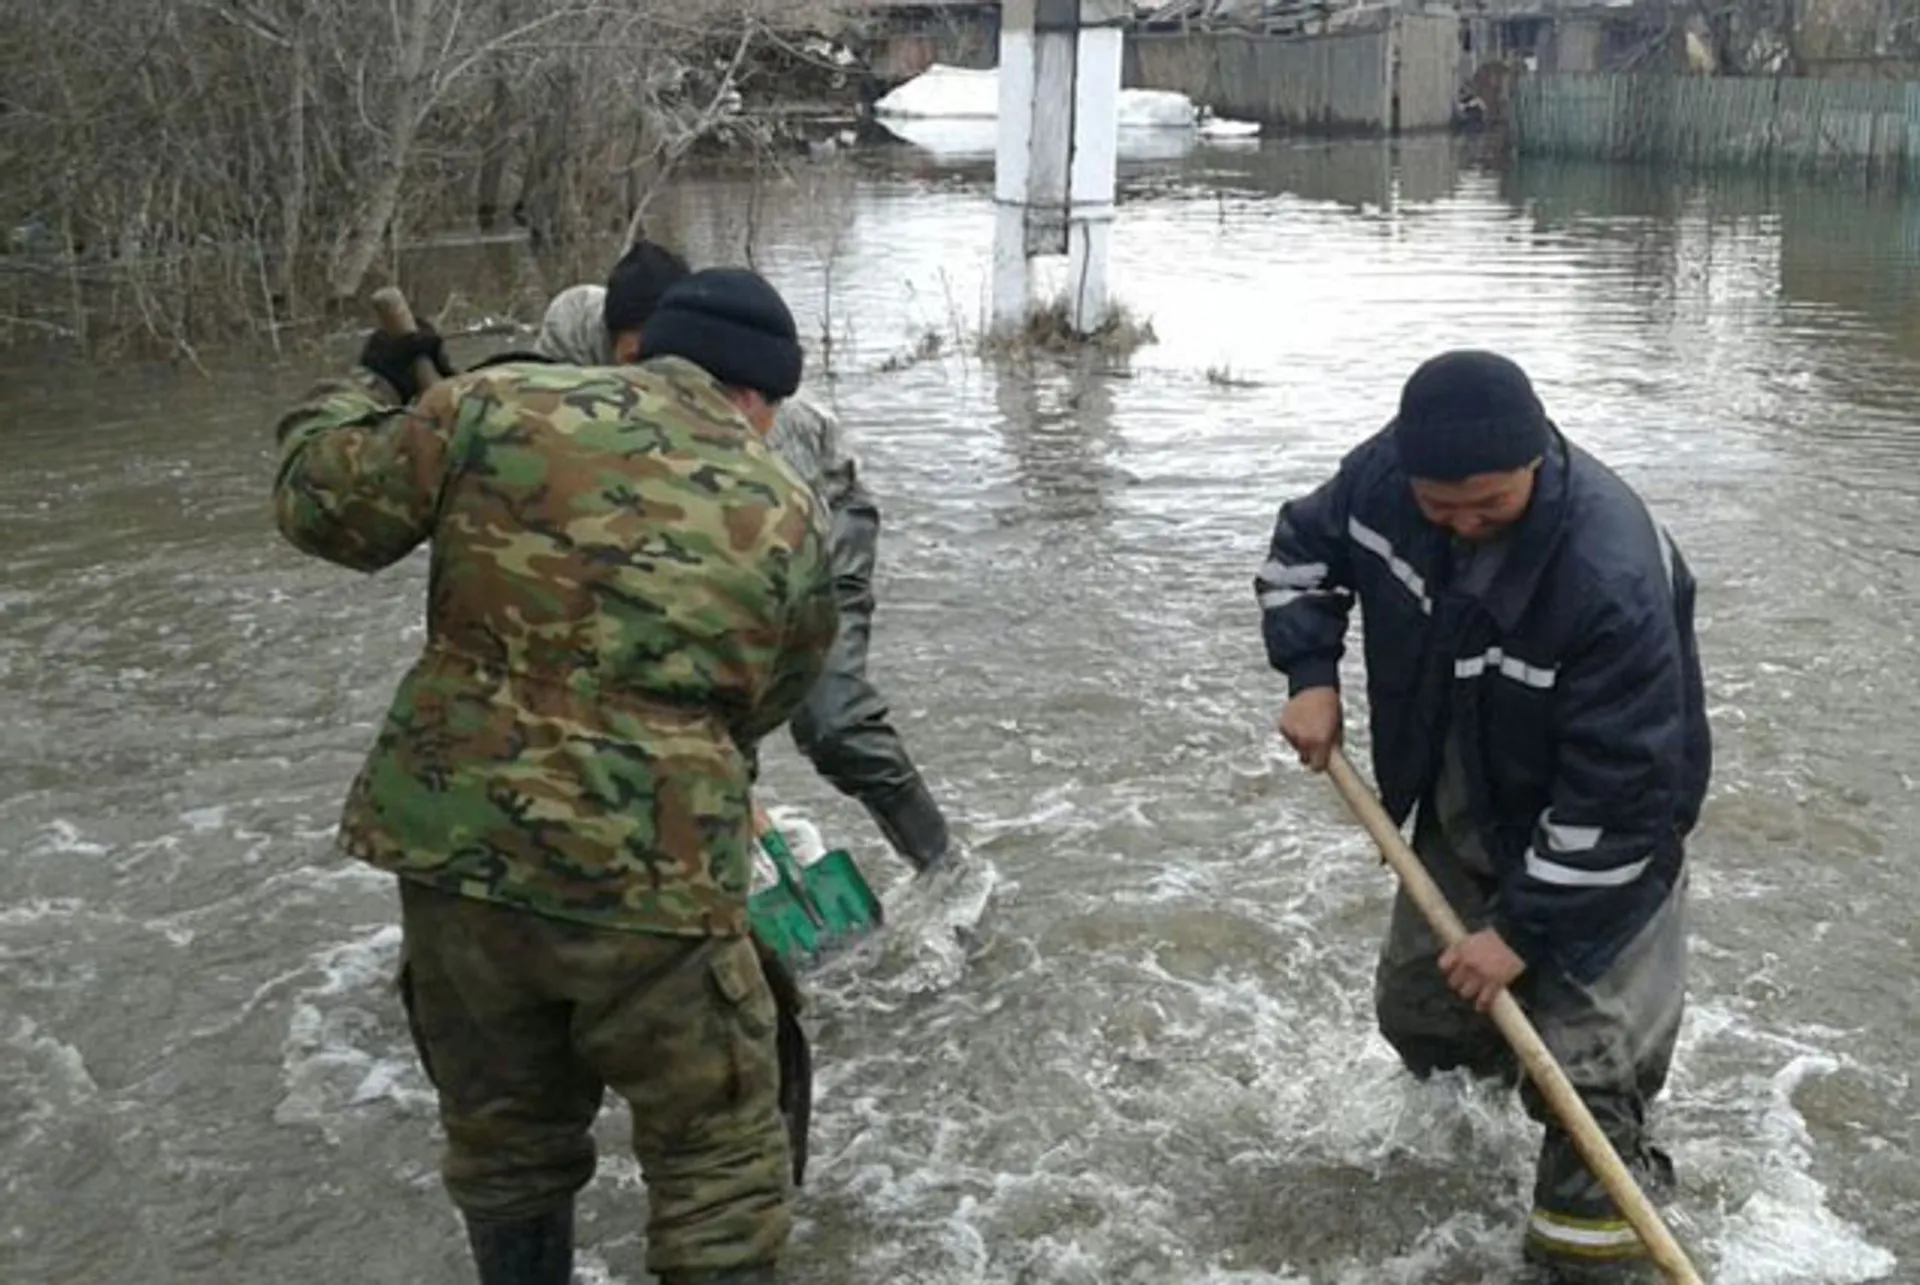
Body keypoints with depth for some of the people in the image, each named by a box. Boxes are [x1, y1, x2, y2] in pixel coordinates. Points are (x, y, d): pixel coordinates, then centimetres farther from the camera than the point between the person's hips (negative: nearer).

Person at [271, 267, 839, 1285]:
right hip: (650, 885, -3)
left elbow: (320, 504, 4)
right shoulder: (791, 518, 1)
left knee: (504, 1141, 23)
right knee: (718, 1162, 14)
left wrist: (370, 386, 22)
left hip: (451, 853, 3)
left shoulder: (498, 406, -1)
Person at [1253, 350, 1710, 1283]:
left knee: (1583, 1066, -5)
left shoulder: (1610, 574, -37)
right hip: (1461, 815, 6)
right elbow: (1302, 548, 4)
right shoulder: (1382, 474, -20)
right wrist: (1311, 675, -10)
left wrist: (1526, 929, -25)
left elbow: (1617, 789, -31)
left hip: (1604, 839, -6)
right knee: (1418, 1013, 17)